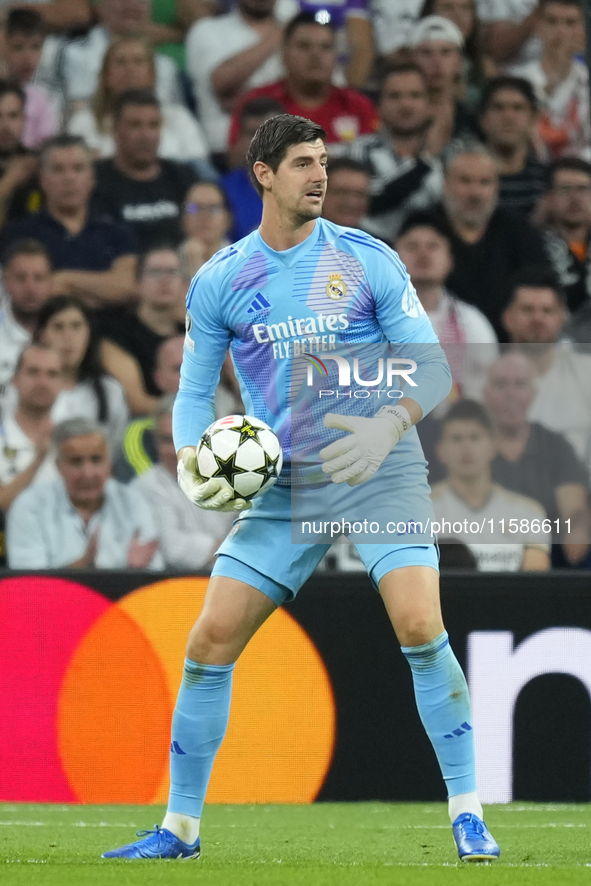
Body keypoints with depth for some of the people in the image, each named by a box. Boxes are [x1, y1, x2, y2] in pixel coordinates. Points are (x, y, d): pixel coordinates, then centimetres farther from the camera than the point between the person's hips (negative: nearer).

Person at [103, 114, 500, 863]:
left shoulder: (368, 261, -2)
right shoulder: (218, 282, 3)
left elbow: (431, 367, -2)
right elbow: (194, 389, 11)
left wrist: (389, 426, -22)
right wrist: (191, 464, -9)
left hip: (380, 472, -2)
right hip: (283, 488, 2)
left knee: (420, 628, -21)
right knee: (209, 641, -4)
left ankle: (467, 814, -12)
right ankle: (180, 826, 10)